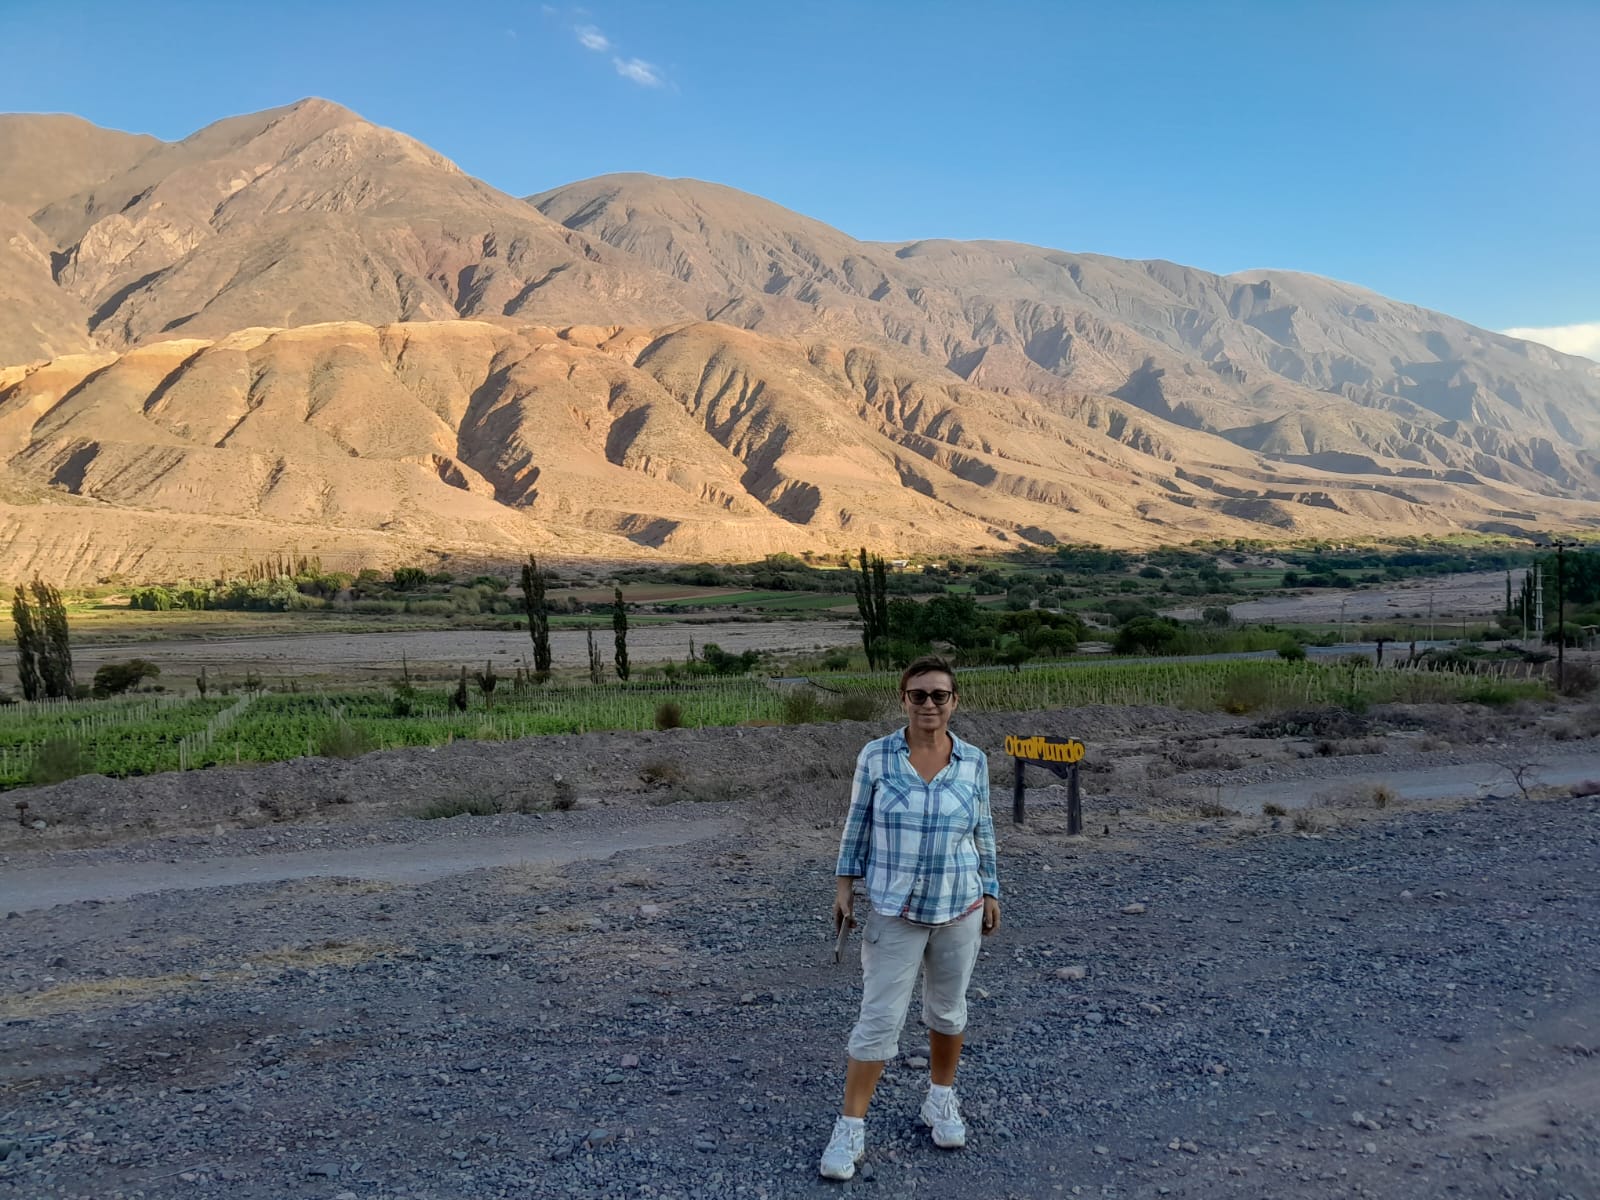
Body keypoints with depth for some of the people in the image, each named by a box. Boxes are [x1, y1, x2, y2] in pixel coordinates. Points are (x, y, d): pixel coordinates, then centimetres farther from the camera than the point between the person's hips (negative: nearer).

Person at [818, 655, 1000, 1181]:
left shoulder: (973, 761, -4)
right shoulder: (876, 755, -9)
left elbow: (983, 832, 6)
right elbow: (858, 824, 0)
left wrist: (990, 893, 8)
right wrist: (844, 886, -1)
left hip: (959, 909, 2)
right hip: (893, 911, -2)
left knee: (948, 1009, 17)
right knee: (878, 1019, 0)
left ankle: (941, 1099, 38)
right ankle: (851, 1128, 11)